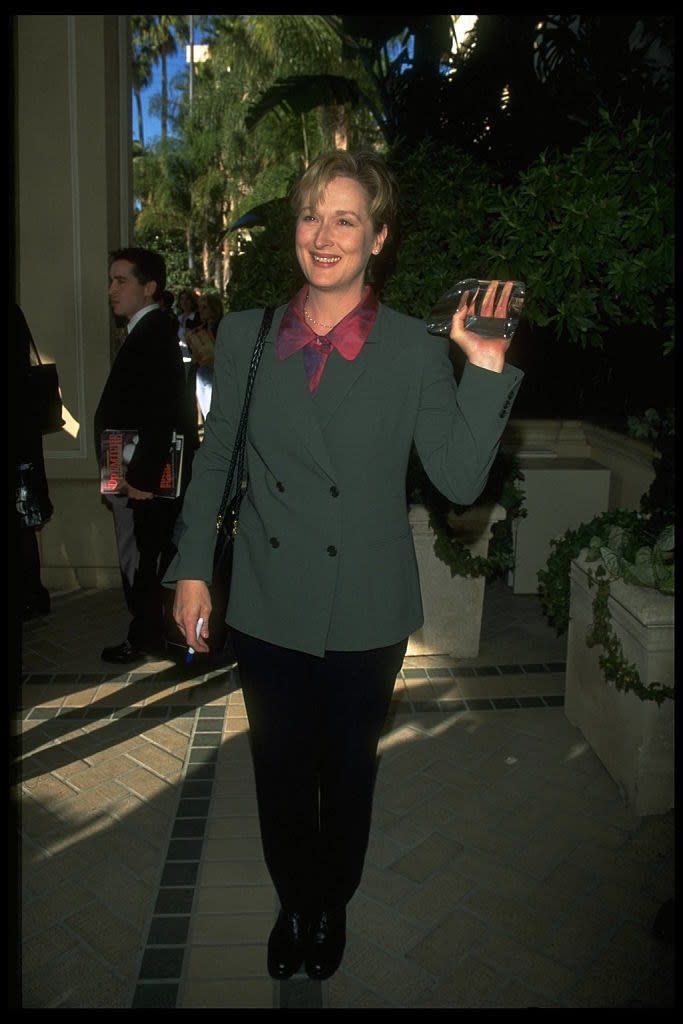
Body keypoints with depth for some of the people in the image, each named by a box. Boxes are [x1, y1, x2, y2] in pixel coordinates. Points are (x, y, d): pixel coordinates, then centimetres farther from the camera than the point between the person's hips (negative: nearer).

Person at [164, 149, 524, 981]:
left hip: (366, 614, -1)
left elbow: (459, 479, -13)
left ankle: (333, 904, 48)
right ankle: (293, 904, 47)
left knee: (348, 770, 19)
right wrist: (191, 569, 2)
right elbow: (214, 461, 5)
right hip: (267, 606, 2)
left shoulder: (417, 351, -8)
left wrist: (486, 367, -21)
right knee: (280, 771, 19)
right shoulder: (244, 335, -1)